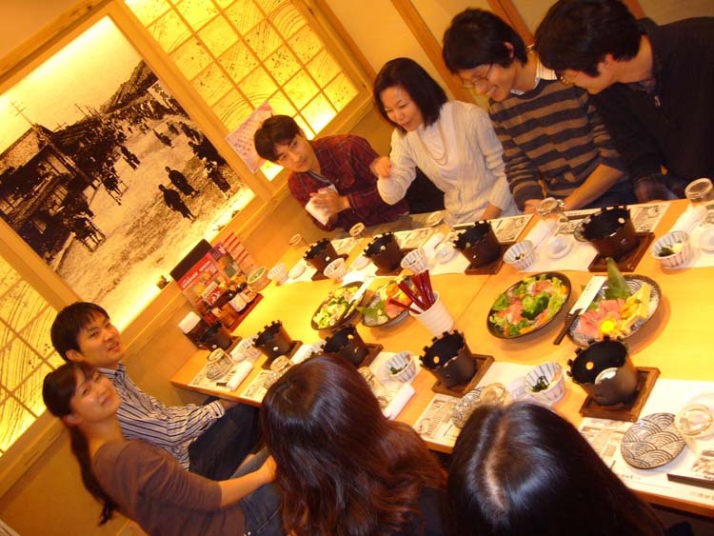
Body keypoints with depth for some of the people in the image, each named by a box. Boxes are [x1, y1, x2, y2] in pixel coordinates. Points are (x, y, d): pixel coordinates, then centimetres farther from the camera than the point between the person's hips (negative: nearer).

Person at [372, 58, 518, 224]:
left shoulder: (469, 117, -12)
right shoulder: (402, 137, 2)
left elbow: (505, 173, -5)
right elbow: (392, 196, 7)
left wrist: (486, 221, -12)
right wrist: (385, 177, -14)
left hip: (501, 217, -5)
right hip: (458, 225, 5)